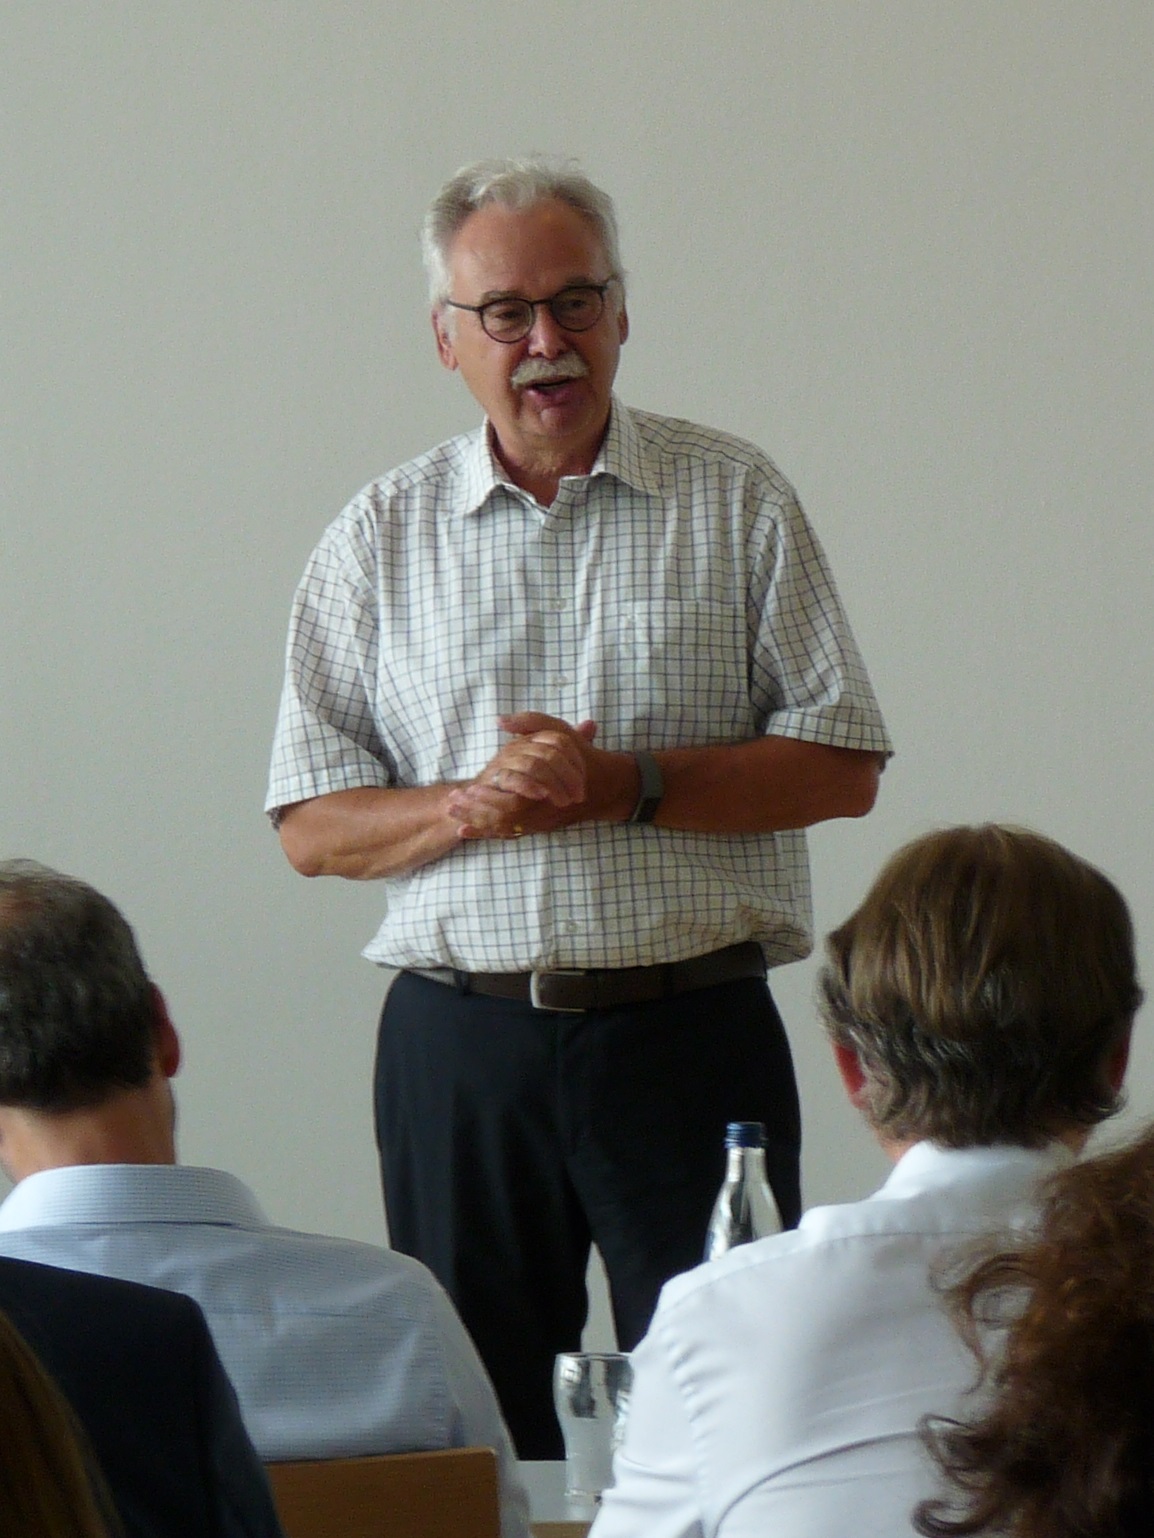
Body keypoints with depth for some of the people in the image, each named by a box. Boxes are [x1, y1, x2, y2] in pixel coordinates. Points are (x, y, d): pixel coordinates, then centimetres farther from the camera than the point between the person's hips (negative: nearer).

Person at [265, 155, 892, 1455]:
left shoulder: (736, 503, 5)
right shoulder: (381, 537, 9)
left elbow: (840, 764, 0)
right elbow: (312, 826, 6)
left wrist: (624, 786, -12)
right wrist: (469, 807, -13)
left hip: (693, 1036, -1)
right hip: (463, 1042, 2)